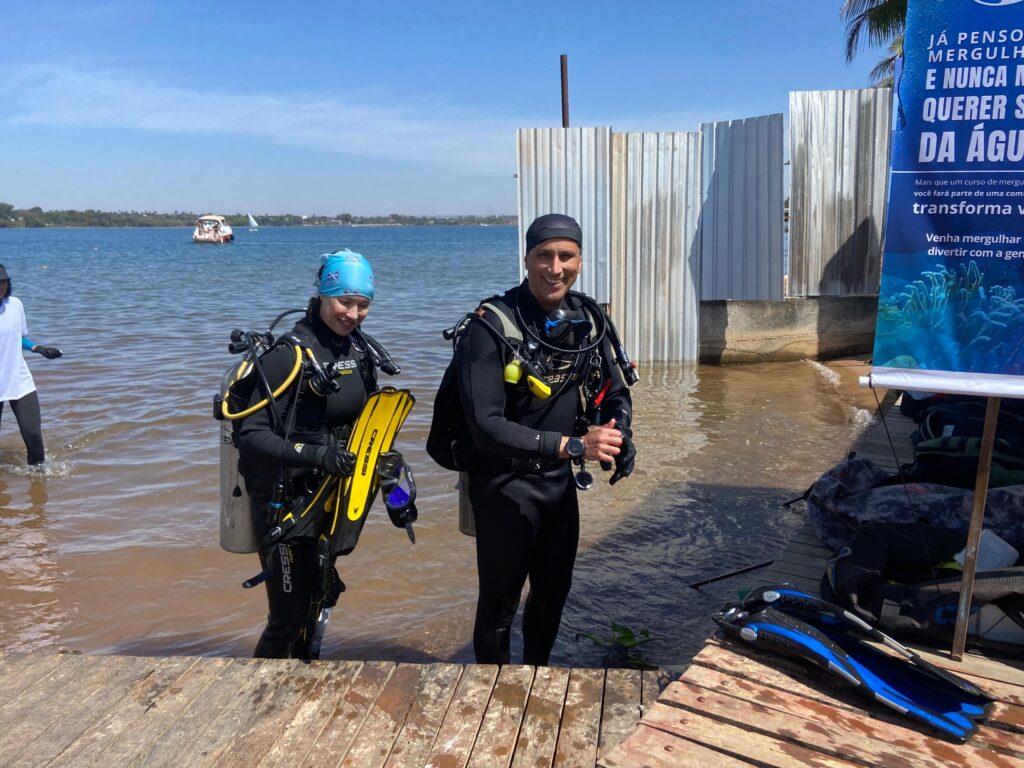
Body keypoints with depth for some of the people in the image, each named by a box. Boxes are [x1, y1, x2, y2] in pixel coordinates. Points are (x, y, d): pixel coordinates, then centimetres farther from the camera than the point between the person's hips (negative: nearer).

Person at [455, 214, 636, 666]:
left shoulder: (588, 320, -1)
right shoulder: (492, 327, -21)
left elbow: (615, 394, 10)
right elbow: (486, 426, -26)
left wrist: (620, 440, -12)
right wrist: (574, 445, -30)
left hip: (560, 480, 6)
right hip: (505, 486, -6)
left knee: (553, 592, 23)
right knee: (500, 601, 10)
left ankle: (537, 666, 47)